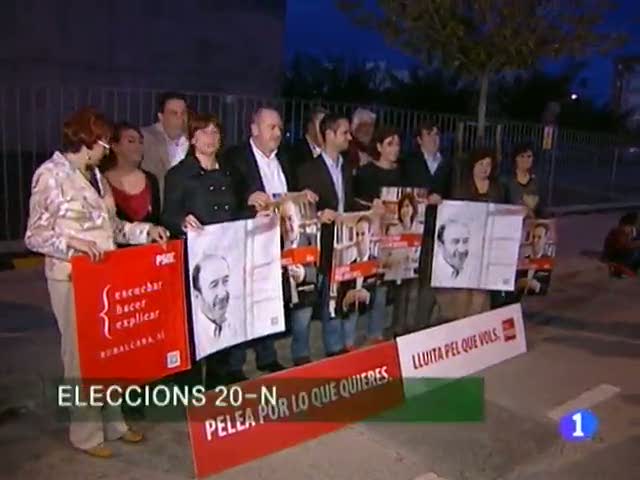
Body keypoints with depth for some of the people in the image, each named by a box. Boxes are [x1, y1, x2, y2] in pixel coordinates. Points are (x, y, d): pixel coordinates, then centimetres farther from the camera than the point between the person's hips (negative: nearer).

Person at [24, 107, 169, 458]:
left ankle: (112, 421, 26)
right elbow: (35, 236, -12)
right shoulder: (51, 175, -10)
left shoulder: (94, 175, 12)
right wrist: (72, 242, -27)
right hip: (72, 277, -7)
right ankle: (86, 432, 18)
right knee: (81, 353, 3)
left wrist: (146, 230, 3)